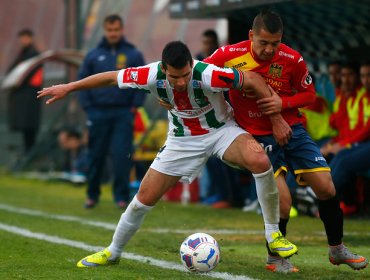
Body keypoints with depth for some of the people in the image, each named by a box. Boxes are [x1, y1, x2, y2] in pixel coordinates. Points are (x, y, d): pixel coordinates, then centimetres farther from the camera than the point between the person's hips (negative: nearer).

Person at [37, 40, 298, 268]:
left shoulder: (207, 75, -35)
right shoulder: (152, 76, -25)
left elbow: (252, 78, -24)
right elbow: (110, 77, -9)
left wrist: (277, 117, -21)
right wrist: (68, 87, -1)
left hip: (220, 130, -3)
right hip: (182, 140, 3)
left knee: (260, 160, -33)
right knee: (145, 198, 1)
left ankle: (273, 235, -15)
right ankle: (112, 252, 27)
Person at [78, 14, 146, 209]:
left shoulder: (133, 55, 3)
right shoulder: (93, 55, 7)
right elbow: (83, 82, 11)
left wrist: (135, 105, -4)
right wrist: (87, 106, 1)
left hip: (123, 114, -2)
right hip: (98, 113, 2)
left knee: (122, 155, -6)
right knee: (96, 156, 6)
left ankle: (122, 196, -1)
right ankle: (92, 195, 19)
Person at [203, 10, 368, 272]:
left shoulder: (292, 59, -12)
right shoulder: (230, 55, -17)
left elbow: (309, 94, 2)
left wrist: (284, 103, -16)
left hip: (291, 129, 3)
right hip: (258, 135, -3)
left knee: (326, 188, -2)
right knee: (282, 199, -15)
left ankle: (337, 248, 21)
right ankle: (275, 257, 10)